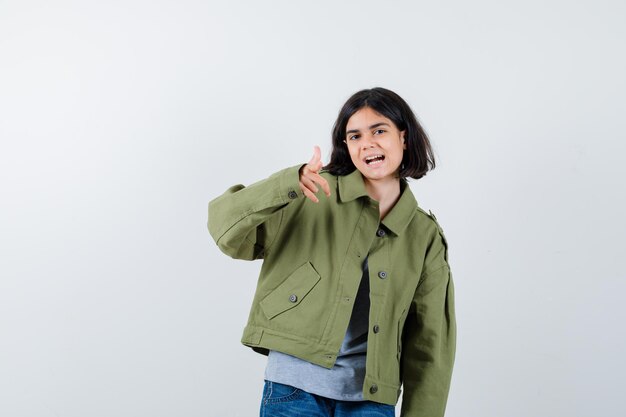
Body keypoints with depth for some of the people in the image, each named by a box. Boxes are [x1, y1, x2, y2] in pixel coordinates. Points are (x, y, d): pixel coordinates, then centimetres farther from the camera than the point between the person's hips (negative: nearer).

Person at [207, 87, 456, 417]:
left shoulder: (426, 236, 6)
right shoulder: (315, 194, 0)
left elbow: (430, 342, 7)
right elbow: (227, 232, -11)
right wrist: (287, 185, -26)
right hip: (295, 388, -2)